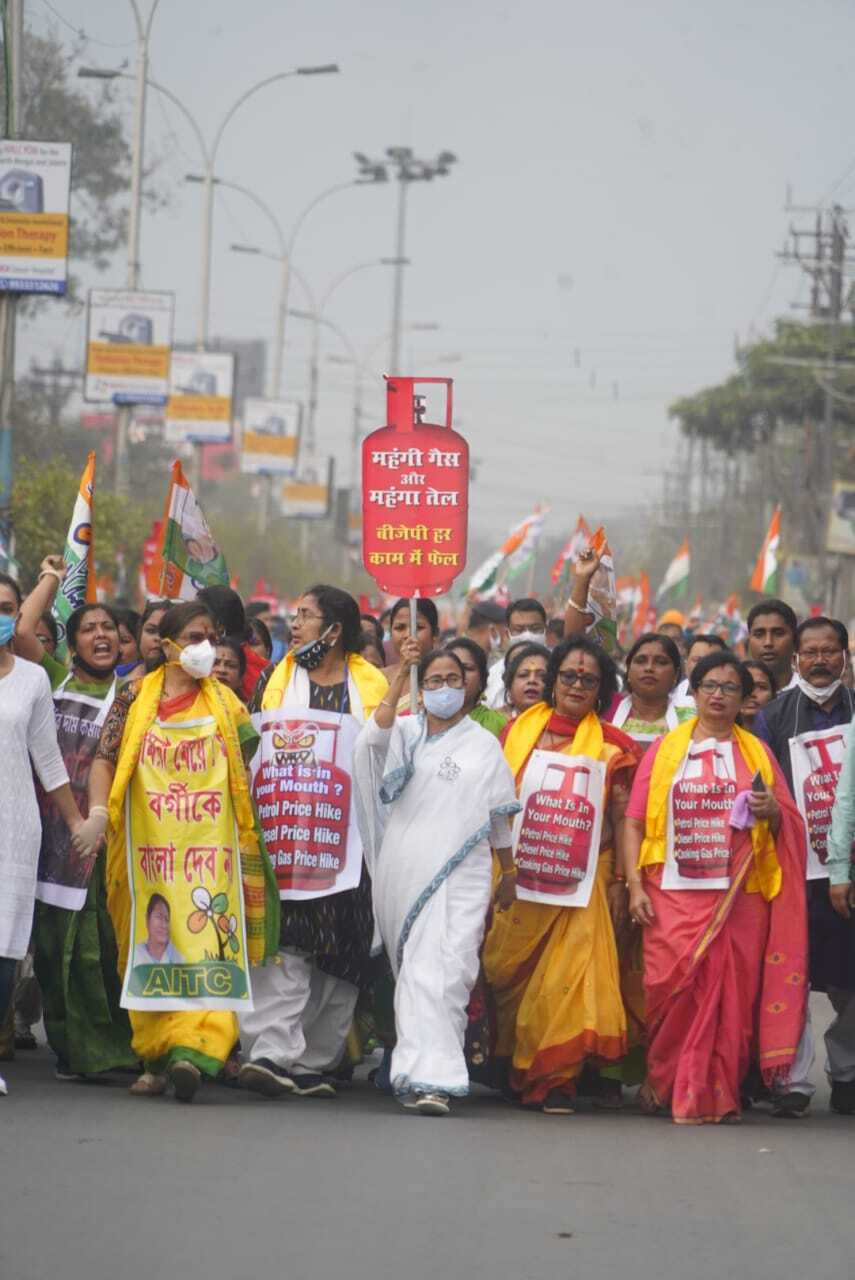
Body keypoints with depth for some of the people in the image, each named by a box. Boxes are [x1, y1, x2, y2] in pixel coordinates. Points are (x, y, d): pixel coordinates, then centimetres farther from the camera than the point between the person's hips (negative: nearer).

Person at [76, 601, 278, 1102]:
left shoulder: (225, 703, 9)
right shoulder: (136, 699, 7)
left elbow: (250, 768, 10)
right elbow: (105, 759, 5)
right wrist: (98, 812, -11)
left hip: (208, 848, -1)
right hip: (147, 848, 1)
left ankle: (193, 1049, -24)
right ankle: (155, 1059, 10)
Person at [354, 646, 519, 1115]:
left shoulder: (484, 745, 12)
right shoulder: (405, 733, 10)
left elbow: (499, 817, 16)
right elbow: (376, 733, -13)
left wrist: (509, 873, 18)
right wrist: (401, 673, -16)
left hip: (460, 875, -1)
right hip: (403, 869, 2)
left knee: (443, 972, -13)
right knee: (413, 968, 4)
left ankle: (430, 1079, -20)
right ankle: (420, 1072, 14)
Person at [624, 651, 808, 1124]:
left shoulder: (756, 753, 14)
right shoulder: (665, 749, 11)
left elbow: (788, 826, 16)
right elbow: (635, 821, 7)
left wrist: (772, 811, -7)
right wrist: (635, 885, -3)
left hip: (740, 895, 1)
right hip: (674, 893, -1)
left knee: (731, 993, -4)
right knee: (673, 987, -10)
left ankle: (718, 1094, 2)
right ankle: (664, 1082, 6)